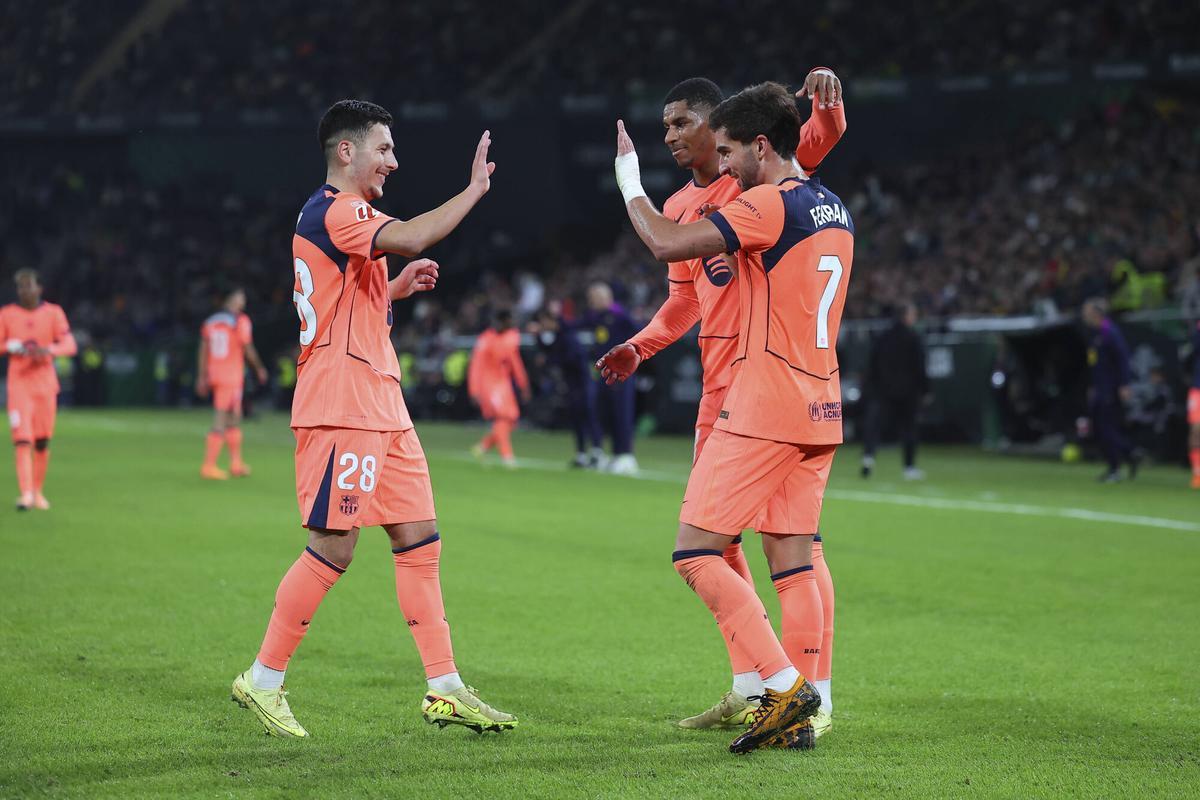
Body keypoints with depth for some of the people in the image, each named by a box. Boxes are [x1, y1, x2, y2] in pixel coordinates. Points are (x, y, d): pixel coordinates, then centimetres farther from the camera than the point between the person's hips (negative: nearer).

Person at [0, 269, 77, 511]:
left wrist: (47, 350, -23)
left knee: (42, 442, 6)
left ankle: (38, 492, 21)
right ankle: (26, 493, -20)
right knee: (22, 439, -13)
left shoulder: (53, 313, 2)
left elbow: (69, 345, -5)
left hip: (45, 385, 1)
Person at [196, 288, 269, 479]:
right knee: (220, 423, -4)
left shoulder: (210, 322, 8)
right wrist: (260, 368, 5)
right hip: (232, 378, -7)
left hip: (214, 375, 7)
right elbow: (248, 349, -11)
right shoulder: (241, 321, -10)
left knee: (234, 419, 18)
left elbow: (203, 351, 8)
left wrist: (201, 377, 12)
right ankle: (208, 466, -6)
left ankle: (236, 464, 23)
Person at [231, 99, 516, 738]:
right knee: (333, 547, -8)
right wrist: (474, 190, -19)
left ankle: (445, 688, 6)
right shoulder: (334, 211, -12)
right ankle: (263, 681, 3)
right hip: (341, 404, -10)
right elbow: (411, 237, -30)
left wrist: (397, 288, 17)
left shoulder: (340, 214, 21)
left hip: (380, 407, 10)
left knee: (419, 538, 6)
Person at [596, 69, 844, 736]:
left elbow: (820, 137, -20)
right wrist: (640, 346, 18)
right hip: (720, 386, 8)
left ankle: (817, 697, -3)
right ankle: (750, 690, 21)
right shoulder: (679, 206, 17)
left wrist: (826, 101, -40)